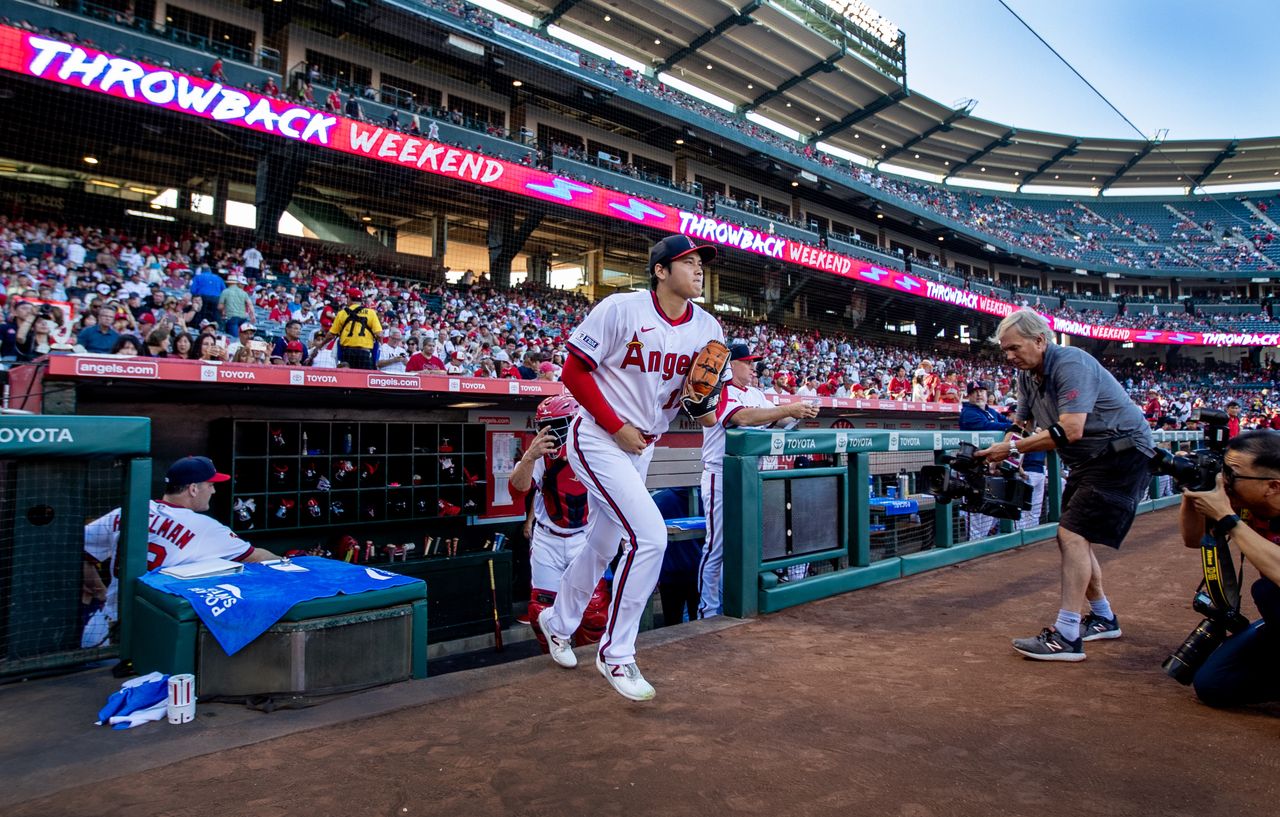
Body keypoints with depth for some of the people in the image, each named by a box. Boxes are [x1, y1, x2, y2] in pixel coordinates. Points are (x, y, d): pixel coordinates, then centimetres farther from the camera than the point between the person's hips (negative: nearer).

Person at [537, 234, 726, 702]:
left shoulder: (707, 328, -1)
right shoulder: (620, 309, -17)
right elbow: (574, 370, -13)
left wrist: (704, 405, -16)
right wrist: (617, 426, -18)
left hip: (642, 448, 7)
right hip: (598, 439, -7)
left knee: (603, 545, 18)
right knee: (650, 535, -19)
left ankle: (558, 622, 45)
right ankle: (616, 653, 0)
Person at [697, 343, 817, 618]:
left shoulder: (756, 394, 14)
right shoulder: (721, 391, -11)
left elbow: (779, 421, 8)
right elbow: (744, 417, -28)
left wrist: (801, 412, -12)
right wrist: (788, 410, -26)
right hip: (721, 478, -8)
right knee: (717, 546, -5)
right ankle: (707, 611, 5)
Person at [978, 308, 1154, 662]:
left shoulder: (1070, 363, -23)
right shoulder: (1027, 375, 5)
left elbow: (1069, 431, -32)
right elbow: (1023, 425, 9)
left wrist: (1013, 449, -27)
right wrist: (998, 454, -9)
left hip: (1122, 454, -10)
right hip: (1089, 461, 10)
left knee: (1073, 535, -17)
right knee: (1073, 539, 13)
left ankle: (1066, 636, -16)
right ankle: (1103, 618, 29)